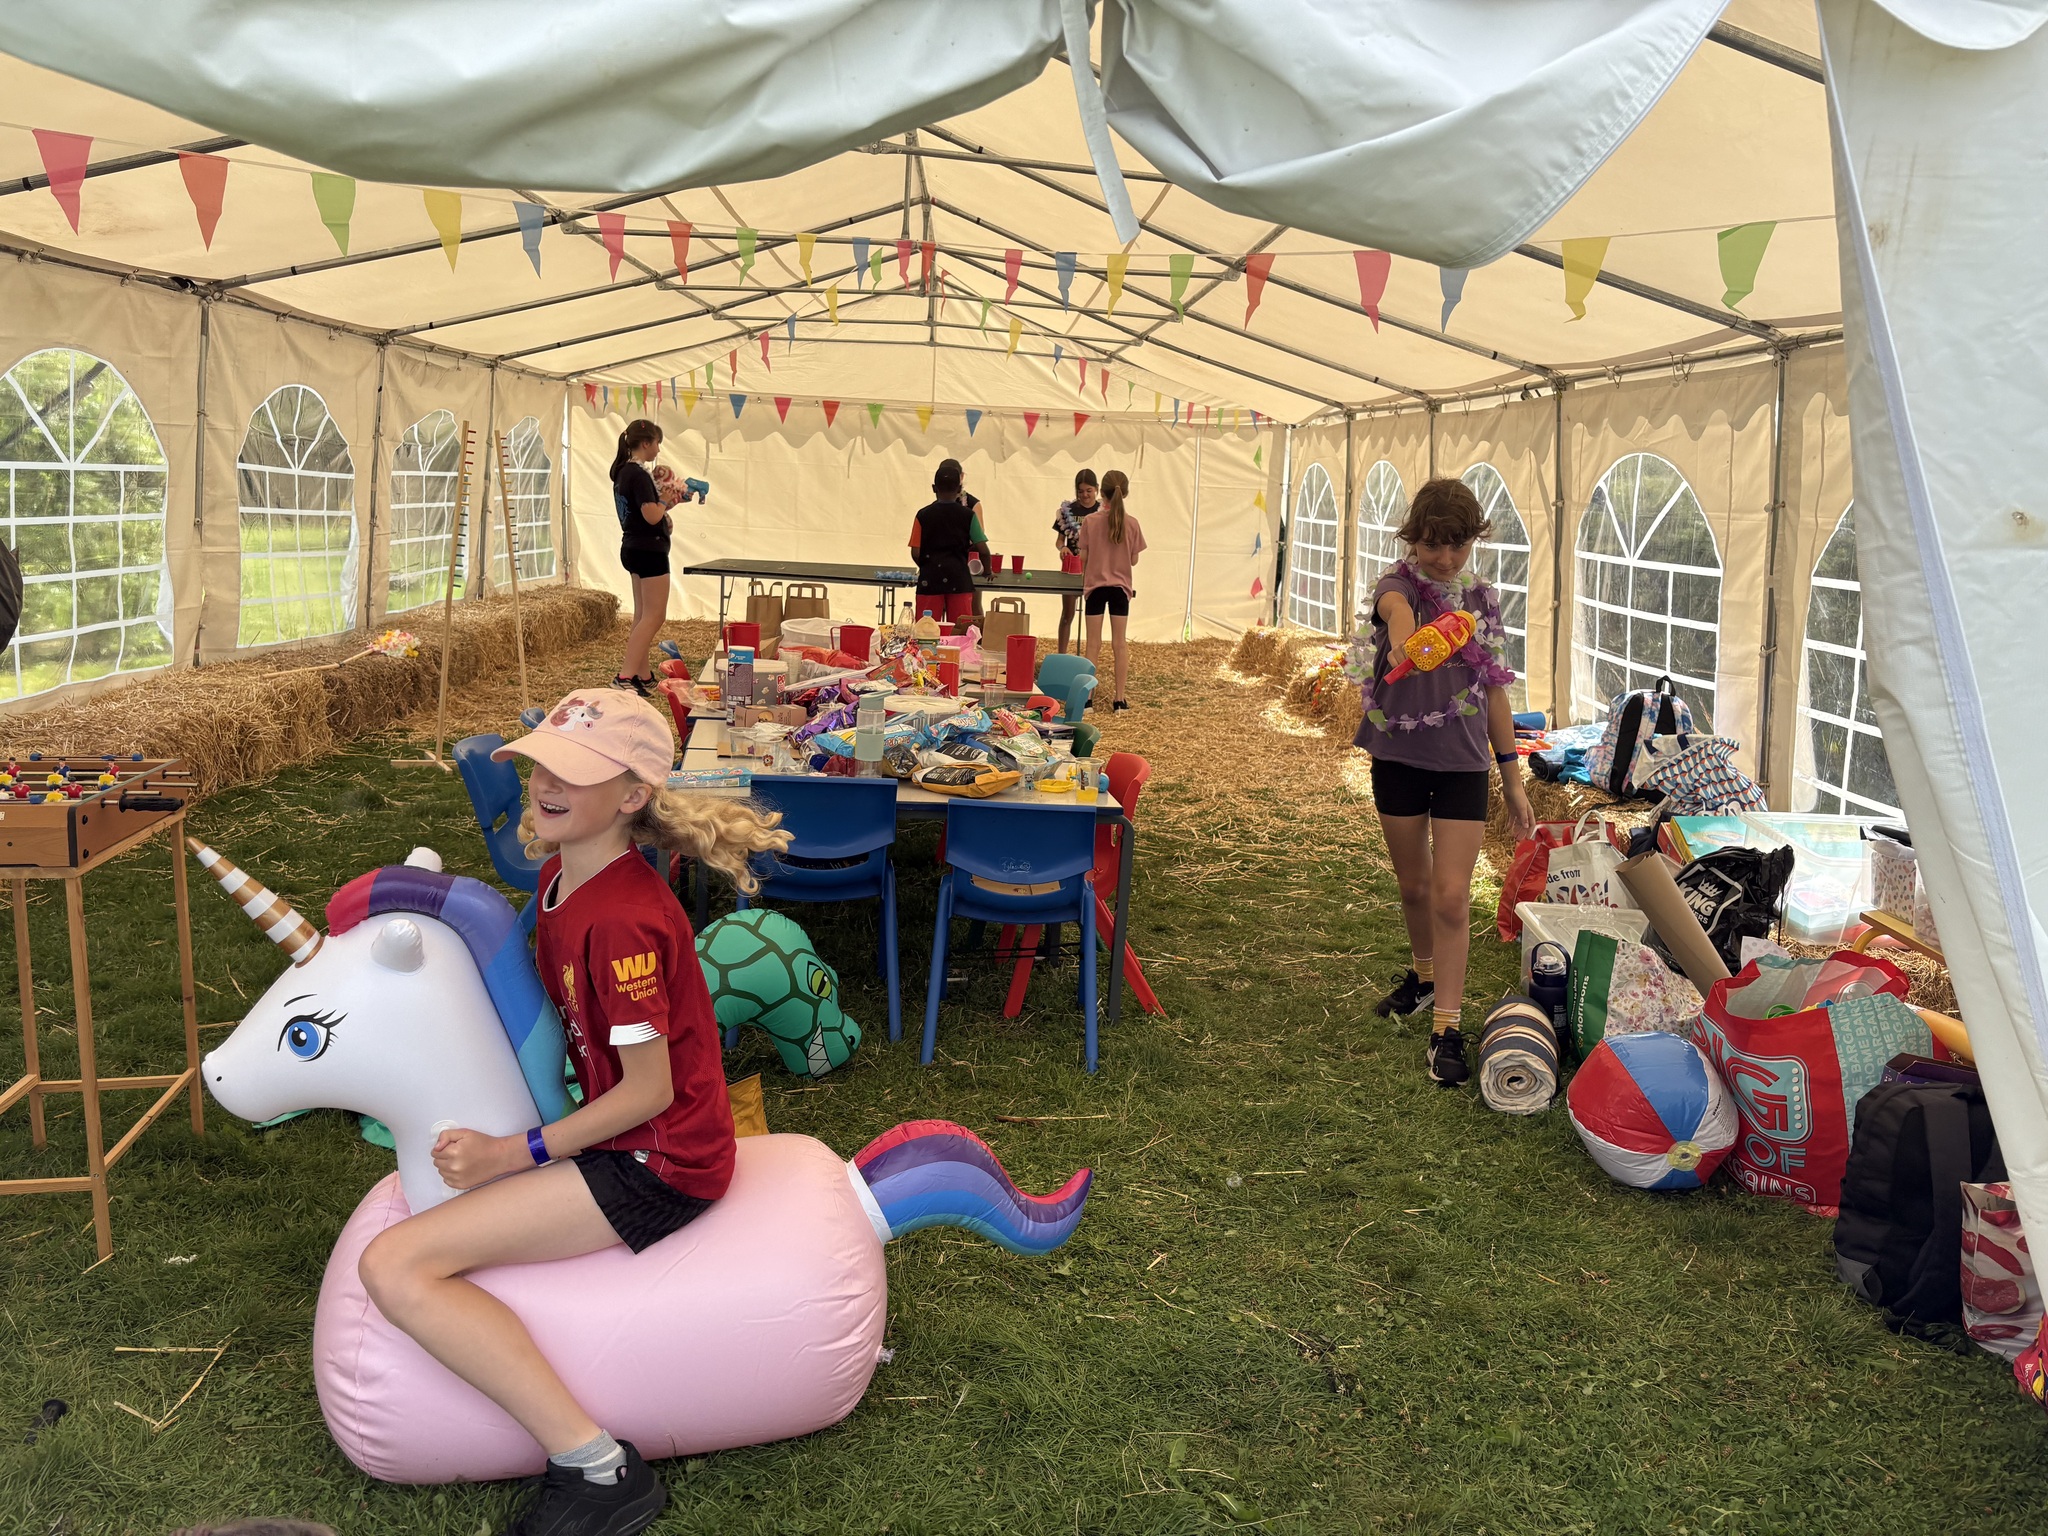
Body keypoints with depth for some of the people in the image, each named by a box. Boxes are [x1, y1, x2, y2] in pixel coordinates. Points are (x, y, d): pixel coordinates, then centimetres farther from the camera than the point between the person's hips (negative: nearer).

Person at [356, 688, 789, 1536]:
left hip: (657, 1164, -10)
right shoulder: (561, 876, 4)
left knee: (394, 1266, -17)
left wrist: (515, 1154, -18)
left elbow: (650, 1089, -21)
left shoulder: (621, 918, -25)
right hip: (617, 1132, 10)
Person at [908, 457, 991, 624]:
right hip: (960, 579, 0)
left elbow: (915, 553, -2)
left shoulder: (923, 515, 0)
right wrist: (987, 569, 14)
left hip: (930, 579, 0)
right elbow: (982, 549, -4)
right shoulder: (969, 515, -1)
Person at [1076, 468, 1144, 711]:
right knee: (1120, 643, 8)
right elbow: (1134, 560, -1)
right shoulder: (1131, 523, -7)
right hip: (1120, 587, 1)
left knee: (1093, 644, 5)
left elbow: (1083, 557, -6)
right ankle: (1120, 698, 9)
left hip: (1095, 585, -1)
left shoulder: (1090, 521, -10)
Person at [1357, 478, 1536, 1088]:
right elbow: (1397, 609, -35)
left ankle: (1446, 1027, 0)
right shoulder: (1398, 585, -7)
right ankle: (1424, 975, 41)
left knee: (1451, 895, -6)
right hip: (1398, 755, -1)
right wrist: (1404, 643, -61)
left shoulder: (1483, 598, 3)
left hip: (1462, 762, 1)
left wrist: (1513, 780, 7)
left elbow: (1495, 692, 8)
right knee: (1413, 884, 15)